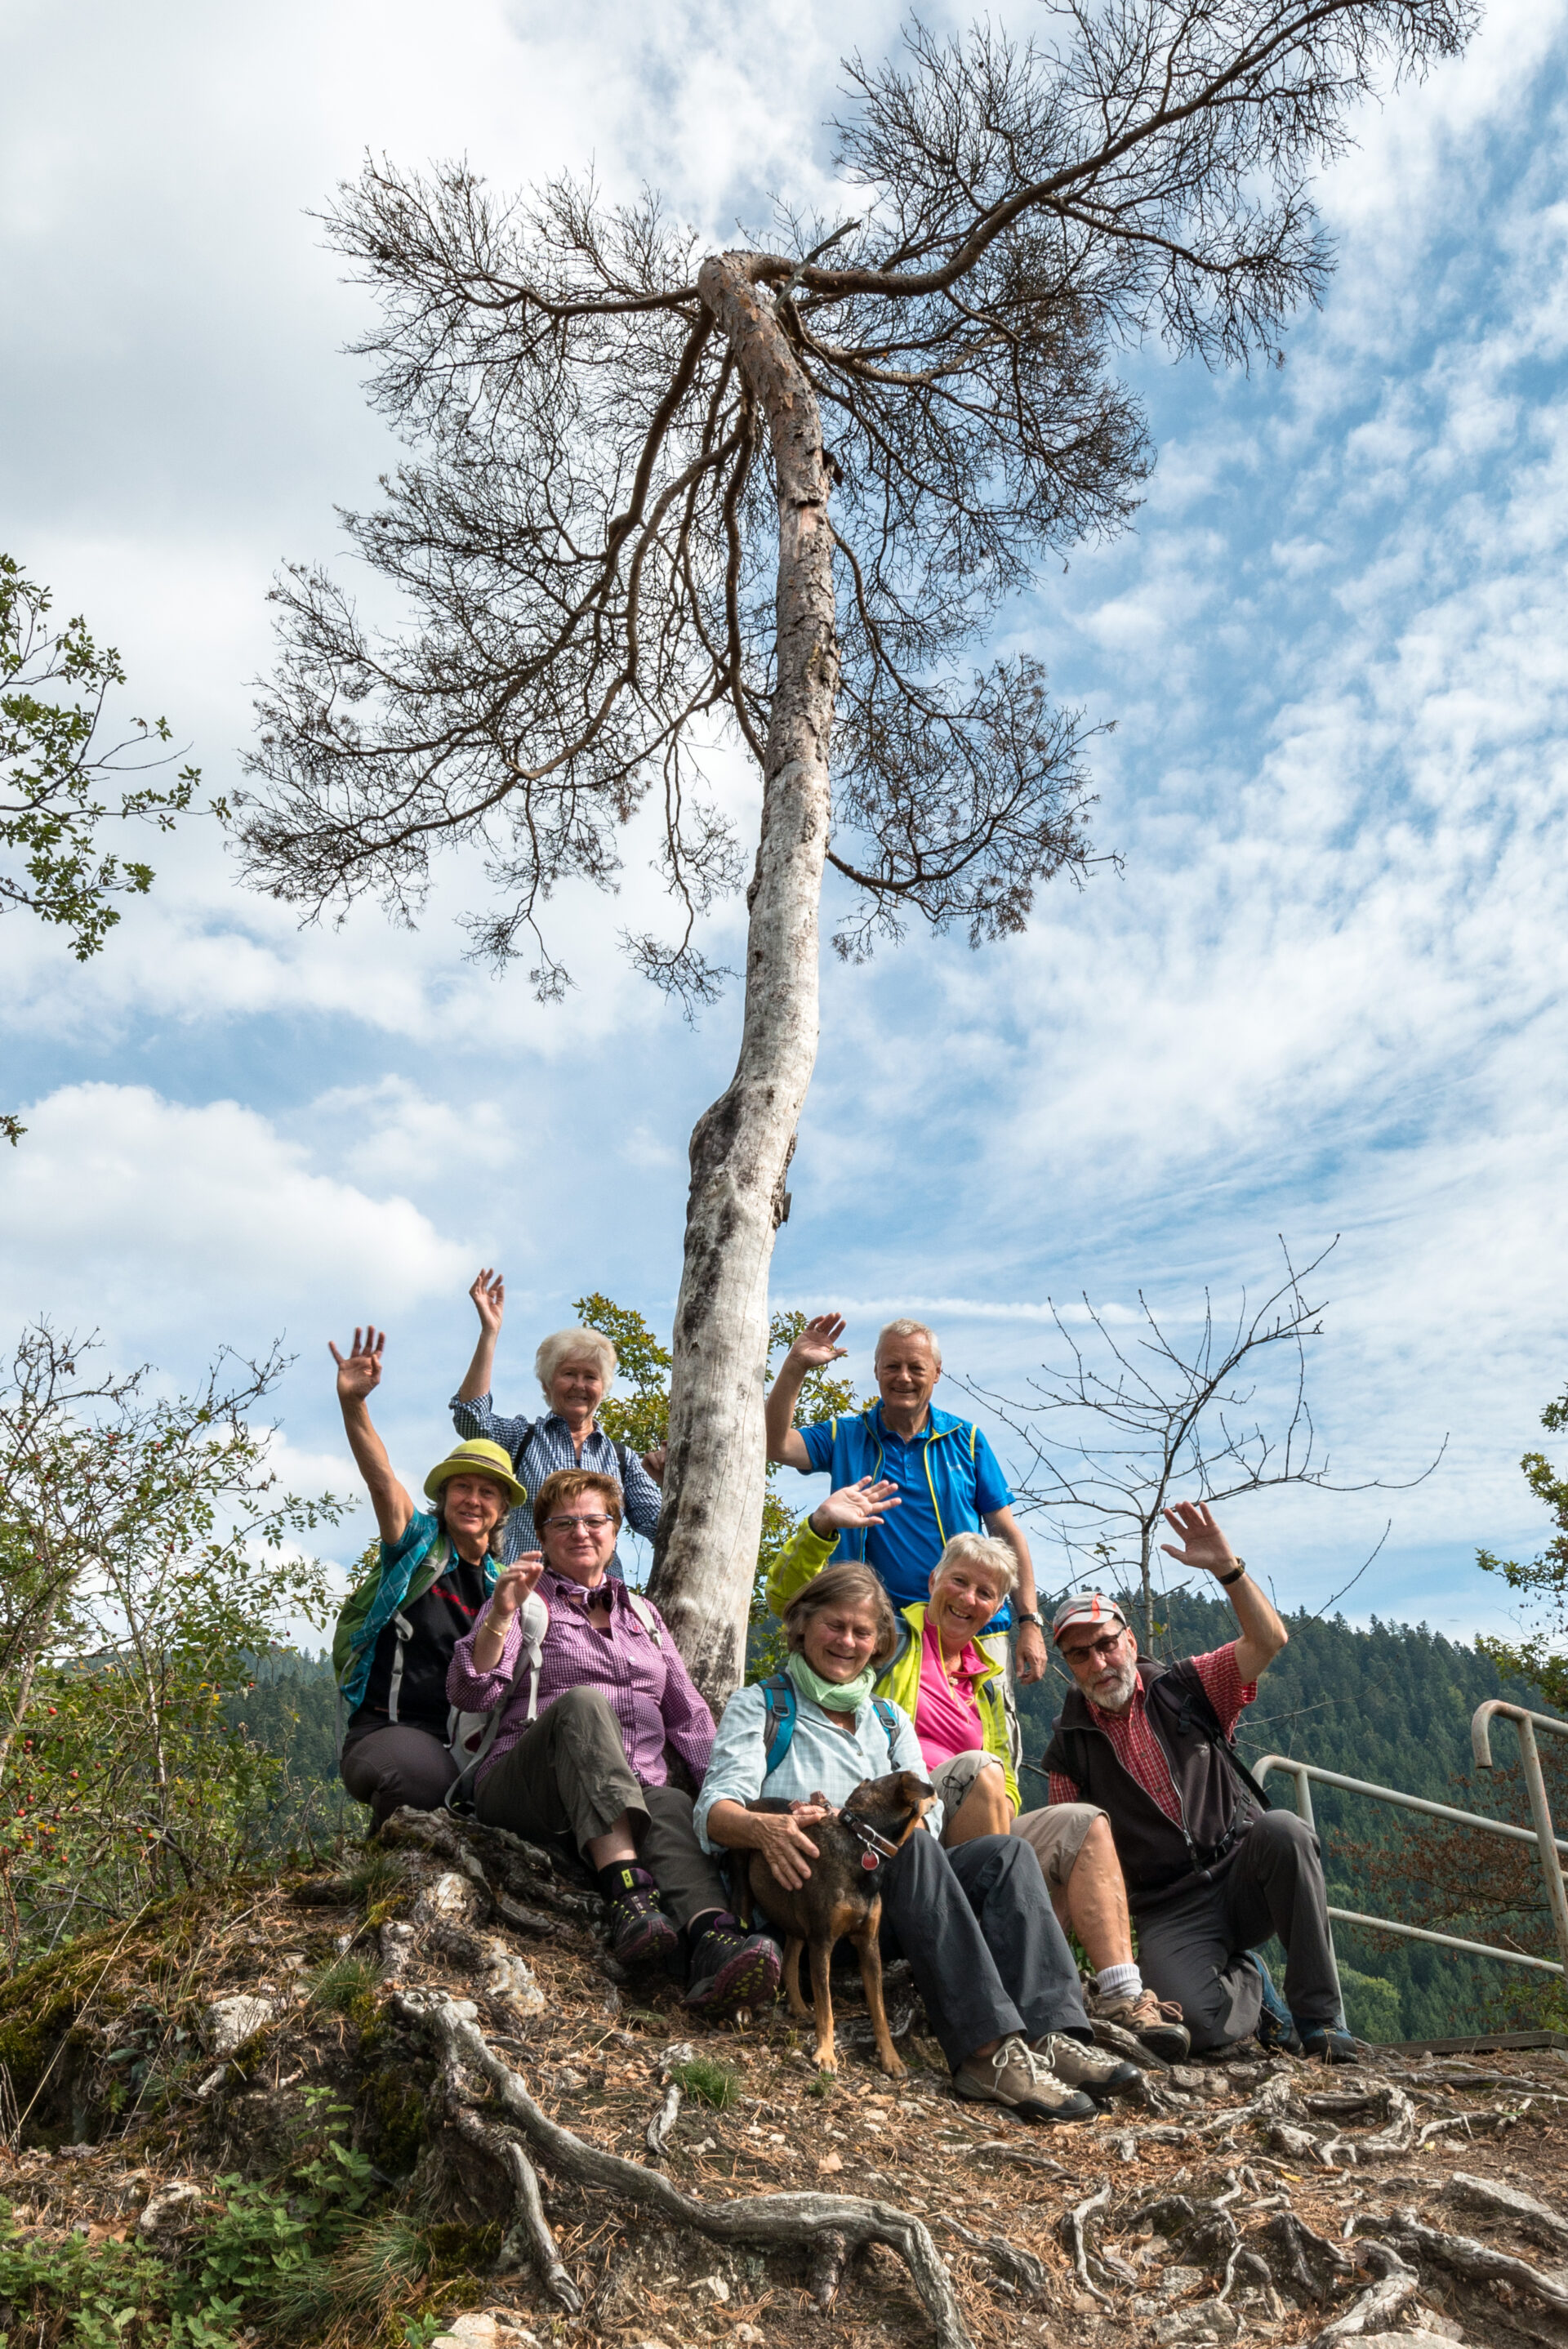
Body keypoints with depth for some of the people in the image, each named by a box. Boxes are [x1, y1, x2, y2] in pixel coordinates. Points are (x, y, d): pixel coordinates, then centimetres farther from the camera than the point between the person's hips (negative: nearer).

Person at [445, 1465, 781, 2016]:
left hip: (635, 1801, 3)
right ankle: (629, 1892, -48)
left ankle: (712, 1940, -62)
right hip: (525, 1794, -2)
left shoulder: (642, 1614, 25)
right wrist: (501, 1616, -18)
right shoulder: (526, 1603, 14)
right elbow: (470, 1693, -1)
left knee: (674, 1806, -35)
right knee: (582, 1702, -34)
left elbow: (689, 1716, 23)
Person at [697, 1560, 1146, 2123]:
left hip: (890, 1898, 5)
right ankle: (988, 2049, -43)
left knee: (1003, 1853, -20)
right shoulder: (757, 1707, 10)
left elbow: (926, 1816, 6)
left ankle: (1051, 2035, -36)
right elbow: (716, 1812, -5)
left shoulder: (890, 1721, 23)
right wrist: (764, 1828, -30)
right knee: (911, 1848, -33)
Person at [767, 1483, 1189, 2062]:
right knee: (977, 1768, -32)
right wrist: (821, 1526, -23)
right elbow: (789, 1596, -5)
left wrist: (1002, 1817, 0)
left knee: (1085, 1823, -13)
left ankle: (1121, 1994, -24)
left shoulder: (985, 1683, 25)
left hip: (970, 1837, 6)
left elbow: (1004, 1792, 24)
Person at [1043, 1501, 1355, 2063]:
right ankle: (1247, 1983, 10)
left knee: (1282, 1830, -34)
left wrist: (1227, 1568, -26)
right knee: (1197, 2021, -29)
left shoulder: (1185, 1688, 3)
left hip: (1241, 1875, 1)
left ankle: (1319, 2016, -17)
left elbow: (1268, 1641, -11)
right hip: (1169, 1911, 0)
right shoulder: (1070, 1746, 4)